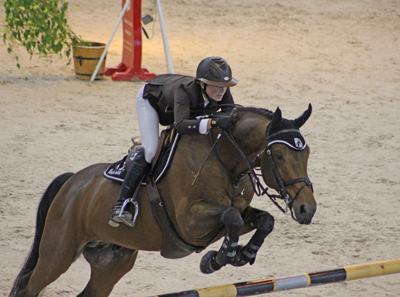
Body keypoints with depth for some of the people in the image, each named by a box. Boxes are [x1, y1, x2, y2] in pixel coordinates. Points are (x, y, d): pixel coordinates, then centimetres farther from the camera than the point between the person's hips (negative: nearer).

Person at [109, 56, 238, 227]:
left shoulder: (223, 93, -33)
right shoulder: (185, 91, -48)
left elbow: (233, 119, -22)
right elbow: (181, 125, -63)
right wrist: (212, 122, -75)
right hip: (151, 99, -6)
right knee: (150, 150, -22)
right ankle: (121, 205, -20)